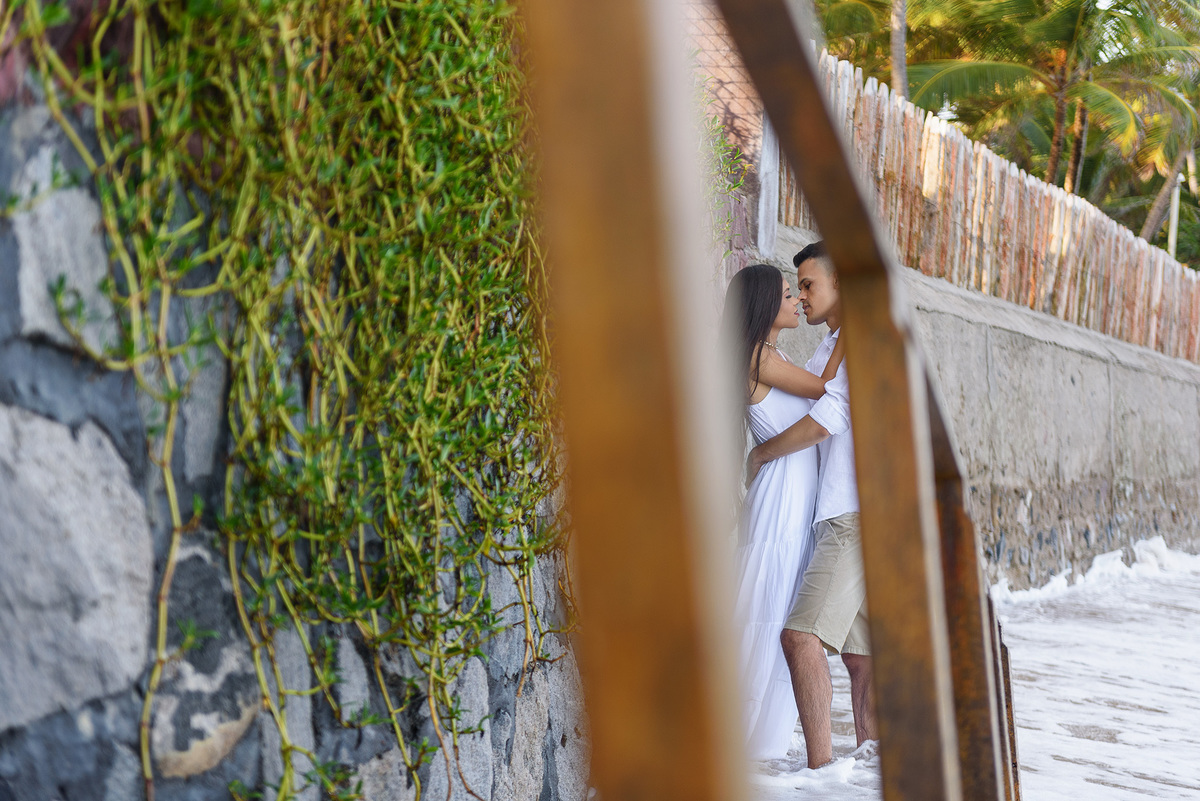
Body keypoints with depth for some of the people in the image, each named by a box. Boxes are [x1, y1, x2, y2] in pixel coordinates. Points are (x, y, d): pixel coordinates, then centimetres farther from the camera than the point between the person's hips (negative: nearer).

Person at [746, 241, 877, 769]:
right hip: (841, 514, 10)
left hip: (860, 514, -10)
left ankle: (820, 768, -19)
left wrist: (760, 454, -4)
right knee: (859, 657, 9)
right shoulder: (826, 352, 23)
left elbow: (828, 419, -16)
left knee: (802, 635, -19)